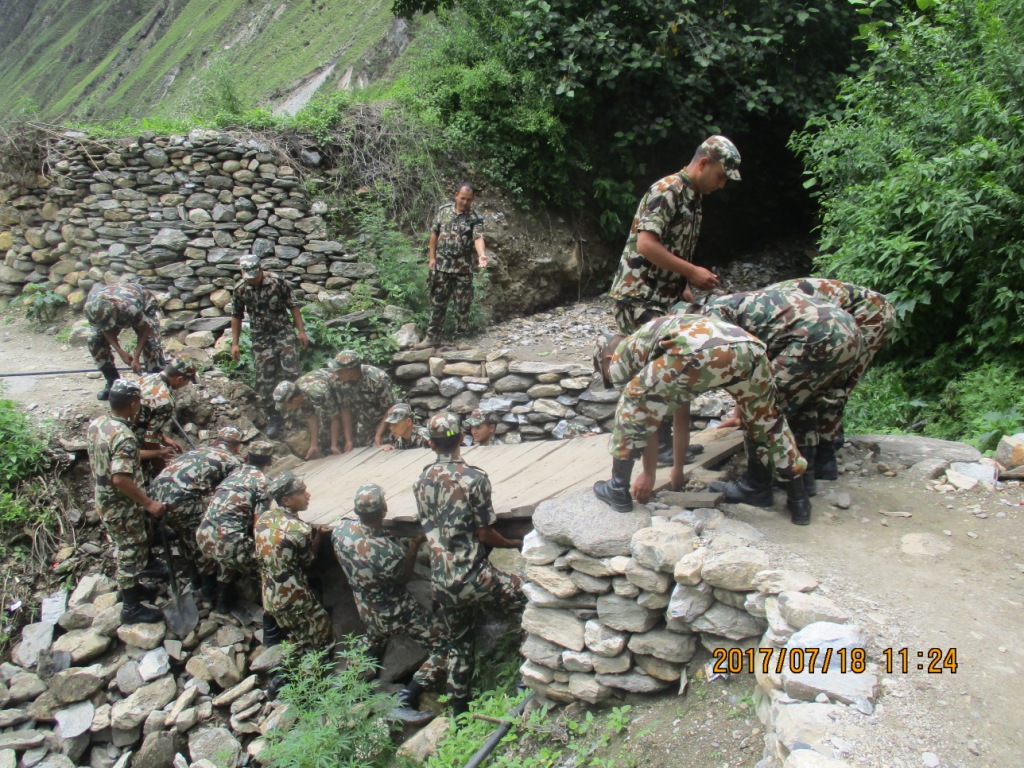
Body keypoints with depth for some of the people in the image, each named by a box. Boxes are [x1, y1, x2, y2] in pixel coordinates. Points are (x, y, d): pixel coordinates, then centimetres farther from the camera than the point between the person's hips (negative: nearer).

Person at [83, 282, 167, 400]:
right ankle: (113, 382, 5)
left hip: (145, 307, -4)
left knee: (151, 343, -27)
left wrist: (136, 358, -30)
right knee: (94, 340, -10)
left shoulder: (130, 307, -46)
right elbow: (106, 330, -16)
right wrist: (121, 352, -26)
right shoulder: (91, 306, -33)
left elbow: (144, 329, -28)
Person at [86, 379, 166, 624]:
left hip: (104, 501, 9)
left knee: (126, 549, 25)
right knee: (130, 553, 6)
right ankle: (131, 608, 18)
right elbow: (121, 478, -36)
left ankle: (132, 587, 44)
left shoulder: (96, 424, -2)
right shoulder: (124, 437, -30)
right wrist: (149, 503, -29)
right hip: (122, 508, -9)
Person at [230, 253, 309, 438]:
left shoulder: (277, 281, -10)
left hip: (283, 332, -2)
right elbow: (236, 316, 8)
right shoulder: (240, 289, -3)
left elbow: (293, 306, -2)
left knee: (291, 373, -14)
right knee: (264, 380, 1)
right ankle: (274, 417, 17)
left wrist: (301, 331, -5)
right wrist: (235, 344, 7)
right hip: (261, 338, 2)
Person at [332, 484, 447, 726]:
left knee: (376, 636, 39)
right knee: (443, 645, 1)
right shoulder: (389, 551, -37)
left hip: (364, 605, 7)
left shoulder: (341, 529, -18)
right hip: (395, 612, -7)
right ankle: (405, 701, -4)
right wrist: (413, 548, -3)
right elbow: (403, 578, -16)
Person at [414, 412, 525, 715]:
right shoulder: (474, 478, -15)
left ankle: (459, 711, 32)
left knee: (458, 644, 23)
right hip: (473, 576, -6)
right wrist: (514, 543, 7)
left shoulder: (421, 482, 3)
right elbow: (485, 534, -11)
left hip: (441, 581, 6)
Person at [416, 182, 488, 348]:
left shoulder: (475, 218, -7)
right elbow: (434, 233, 8)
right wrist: (432, 257, 2)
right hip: (441, 266, 2)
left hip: (463, 268, -2)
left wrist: (481, 254, -43)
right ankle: (433, 337, 16)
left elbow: (478, 238, -23)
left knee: (463, 304, 5)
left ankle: (461, 336, 19)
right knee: (437, 302, 7)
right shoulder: (444, 210, 2)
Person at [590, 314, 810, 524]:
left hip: (700, 352, -7)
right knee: (769, 424, 31)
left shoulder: (620, 356, 27)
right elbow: (679, 415, 51)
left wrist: (648, 475, 35)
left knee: (632, 405, 16)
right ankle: (799, 501, 37)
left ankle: (618, 489, 21)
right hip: (749, 349, 7)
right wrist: (677, 468, 60)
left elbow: (646, 419, 26)